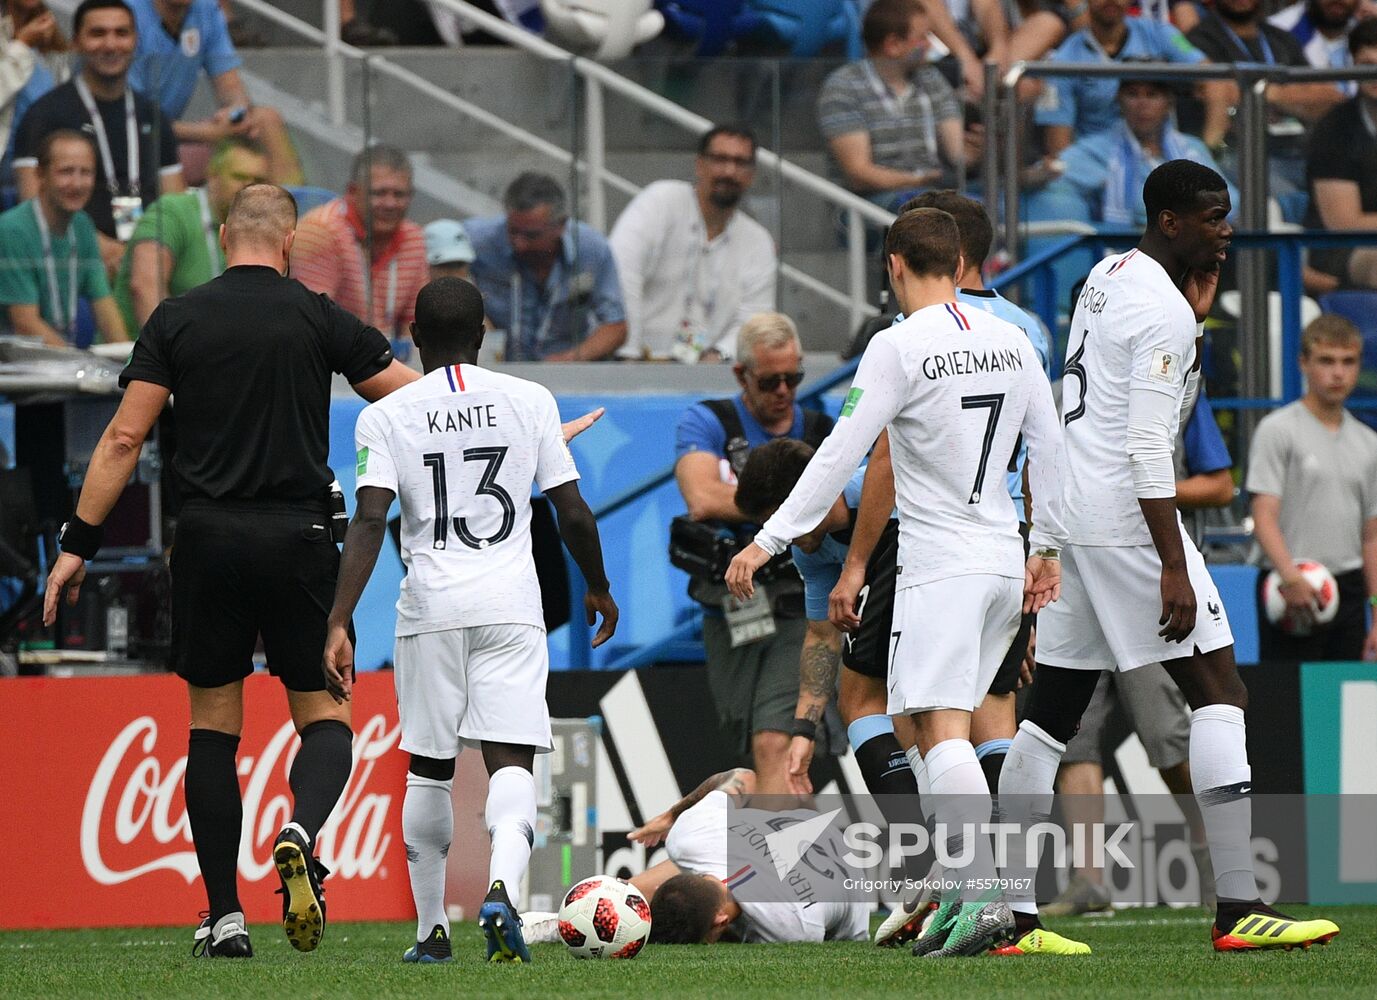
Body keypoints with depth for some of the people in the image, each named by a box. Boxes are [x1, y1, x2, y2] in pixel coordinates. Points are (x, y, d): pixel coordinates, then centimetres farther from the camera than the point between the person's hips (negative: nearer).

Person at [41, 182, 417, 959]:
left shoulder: (176, 320, 2)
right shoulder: (318, 318, 0)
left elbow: (124, 438, -1)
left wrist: (80, 544, 3)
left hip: (209, 543, 1)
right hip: (298, 538, -1)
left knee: (213, 725, 9)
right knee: (324, 715, 8)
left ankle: (224, 916, 6)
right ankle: (302, 835, -24)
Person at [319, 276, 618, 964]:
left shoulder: (385, 417, 1)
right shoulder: (529, 402, 4)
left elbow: (370, 521, -10)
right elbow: (573, 514, 5)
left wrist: (339, 624, -12)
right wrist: (598, 588, 22)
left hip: (430, 609, 0)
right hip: (511, 604, 0)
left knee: (429, 770, 14)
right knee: (510, 763, -4)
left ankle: (431, 929, 19)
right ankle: (502, 888, -31)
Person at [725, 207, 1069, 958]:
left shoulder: (900, 347, -10)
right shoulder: (1010, 341, 10)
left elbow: (841, 454, -13)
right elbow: (1050, 446, 16)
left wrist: (768, 540, -9)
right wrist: (1046, 548, 26)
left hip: (940, 565, -7)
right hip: (1004, 558, 7)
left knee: (941, 727, -13)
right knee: (944, 731, 14)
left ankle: (985, 895, -26)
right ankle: (961, 896, 11)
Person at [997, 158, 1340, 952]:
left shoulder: (1109, 277, 15)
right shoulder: (1165, 314, -14)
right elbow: (1149, 446, -21)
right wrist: (1174, 568, -23)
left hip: (1069, 515, 10)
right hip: (1125, 518, -10)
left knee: (1054, 712, 11)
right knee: (1219, 691, -9)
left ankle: (1012, 910, 13)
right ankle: (1239, 909, -16)